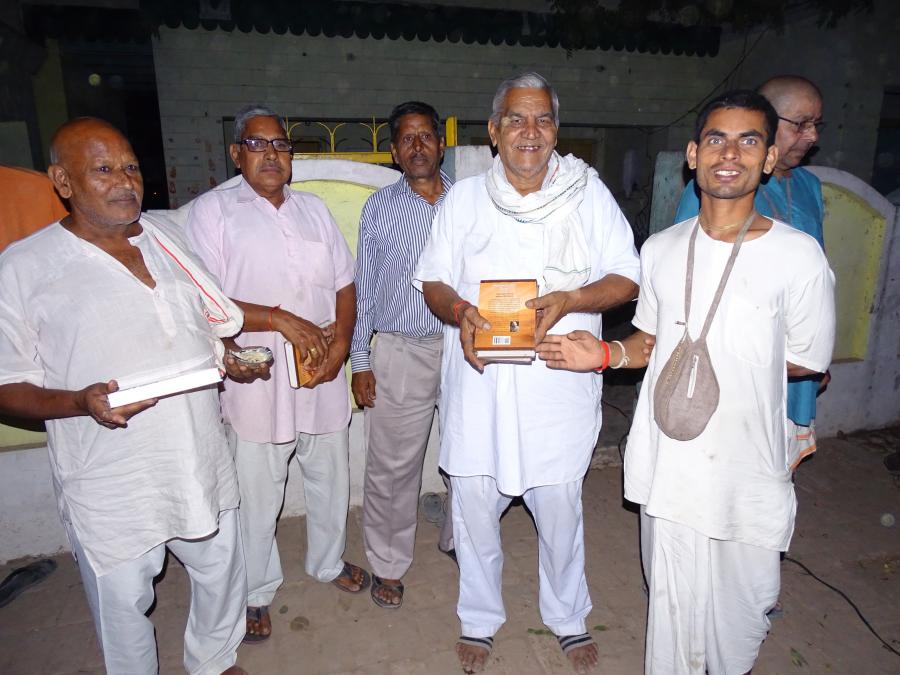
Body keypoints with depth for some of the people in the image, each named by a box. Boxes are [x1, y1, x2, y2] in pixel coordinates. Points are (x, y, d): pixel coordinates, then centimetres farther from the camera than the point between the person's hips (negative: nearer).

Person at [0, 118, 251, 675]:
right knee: (123, 603, 14)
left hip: (201, 462, 5)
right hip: (112, 487, -4)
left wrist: (234, 359, -3)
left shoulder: (167, 242, 7)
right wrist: (83, 402, -24)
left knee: (222, 574, 21)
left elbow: (215, 324, 17)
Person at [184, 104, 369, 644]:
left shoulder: (315, 209, 12)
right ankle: (258, 592, 34)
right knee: (257, 496, 9)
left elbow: (345, 284, 10)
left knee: (332, 480, 18)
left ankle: (329, 562, 44)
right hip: (256, 380, -4)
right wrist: (282, 320, -18)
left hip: (323, 377, 5)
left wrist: (341, 340, -6)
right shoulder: (213, 210, -3)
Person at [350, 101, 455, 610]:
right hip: (402, 352, -1)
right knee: (393, 467, 7)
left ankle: (458, 539, 39)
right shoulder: (379, 208, 2)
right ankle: (388, 564, 29)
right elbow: (364, 289, 4)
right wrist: (360, 360, 0)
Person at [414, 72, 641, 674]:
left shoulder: (589, 193, 2)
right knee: (474, 504, 10)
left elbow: (628, 280, 2)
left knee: (561, 506, 12)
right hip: (478, 380, 2)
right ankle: (480, 620, 37)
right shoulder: (465, 197, 6)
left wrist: (571, 299, -17)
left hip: (558, 382, -1)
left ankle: (568, 617, 40)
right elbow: (433, 280, 8)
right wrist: (459, 311, -14)